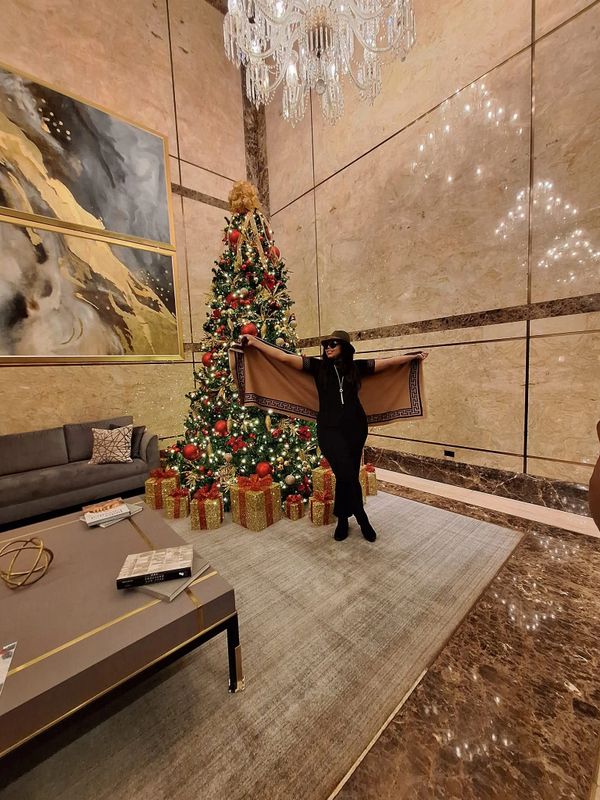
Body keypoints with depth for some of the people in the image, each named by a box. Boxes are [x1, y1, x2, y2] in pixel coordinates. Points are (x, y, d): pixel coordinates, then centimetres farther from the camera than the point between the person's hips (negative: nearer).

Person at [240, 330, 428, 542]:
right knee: (347, 476, -8)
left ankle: (343, 520, 33)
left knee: (346, 477, 9)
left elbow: (388, 362, 14)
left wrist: (414, 356, 18)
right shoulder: (318, 366, 3)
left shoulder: (357, 366, 7)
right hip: (329, 430, -2)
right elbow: (284, 357, 0)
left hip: (355, 428, 2)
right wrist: (254, 342, -2)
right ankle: (362, 519, 19)